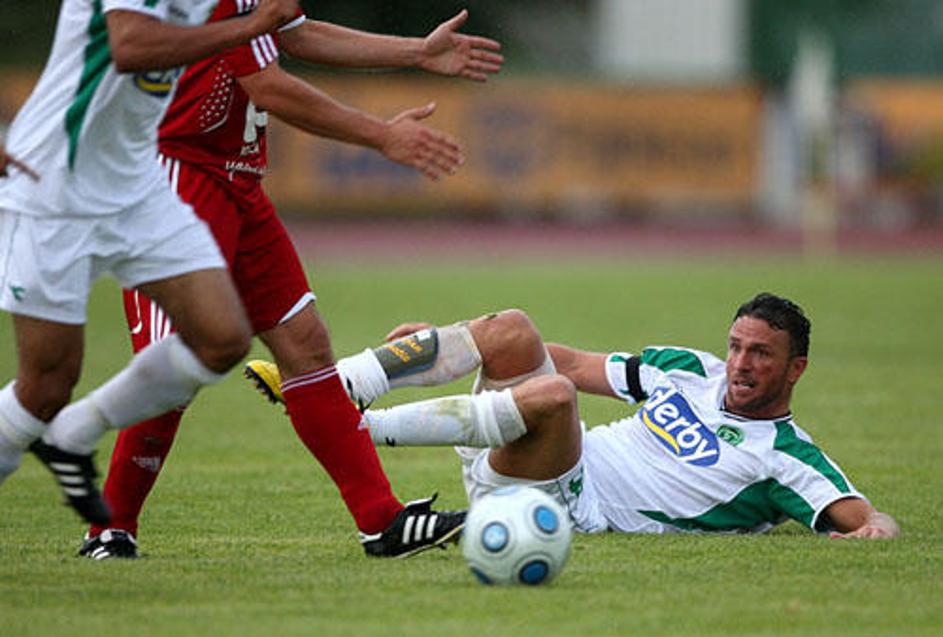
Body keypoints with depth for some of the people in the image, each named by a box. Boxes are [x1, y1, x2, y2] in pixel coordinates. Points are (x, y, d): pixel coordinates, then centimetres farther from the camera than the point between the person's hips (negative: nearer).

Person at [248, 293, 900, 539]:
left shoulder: (787, 457, -3)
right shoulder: (691, 371, 15)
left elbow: (871, 518, -12)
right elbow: (577, 365, 20)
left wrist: (870, 531, -39)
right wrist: (449, 340, 17)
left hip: (571, 511, -6)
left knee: (551, 394, -34)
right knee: (512, 330, -17)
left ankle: (361, 430, -28)